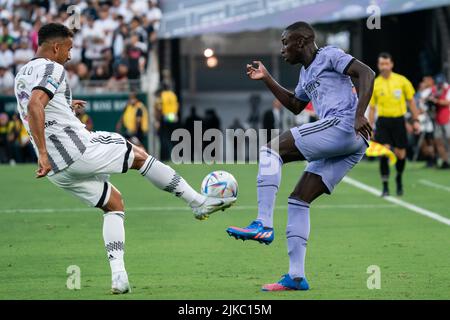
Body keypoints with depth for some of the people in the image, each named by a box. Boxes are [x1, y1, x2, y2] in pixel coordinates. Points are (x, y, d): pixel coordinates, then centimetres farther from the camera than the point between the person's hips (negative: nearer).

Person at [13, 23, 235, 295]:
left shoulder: (22, 76, 18)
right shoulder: (52, 69, -11)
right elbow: (34, 106, -28)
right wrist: (43, 154, -30)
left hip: (57, 169, 9)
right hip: (80, 151, -9)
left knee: (114, 204, 21)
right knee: (139, 155, 14)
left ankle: (118, 274, 5)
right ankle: (199, 202, 19)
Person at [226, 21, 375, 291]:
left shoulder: (329, 55, 4)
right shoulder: (306, 73, 30)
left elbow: (366, 73, -9)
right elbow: (295, 105, 44)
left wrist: (359, 115, -21)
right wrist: (267, 79, 35)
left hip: (344, 125, -10)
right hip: (351, 146, 10)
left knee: (272, 150, -14)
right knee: (299, 199, 6)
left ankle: (264, 225, -24)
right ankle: (296, 277, 2)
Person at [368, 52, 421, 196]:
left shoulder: (402, 81, -1)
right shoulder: (374, 84, 1)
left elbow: (411, 101, 6)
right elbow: (372, 108, 7)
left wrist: (416, 120, 2)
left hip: (398, 120, 0)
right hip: (383, 121, 0)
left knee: (400, 154, 3)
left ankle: (399, 178, 32)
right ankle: (385, 187, -6)